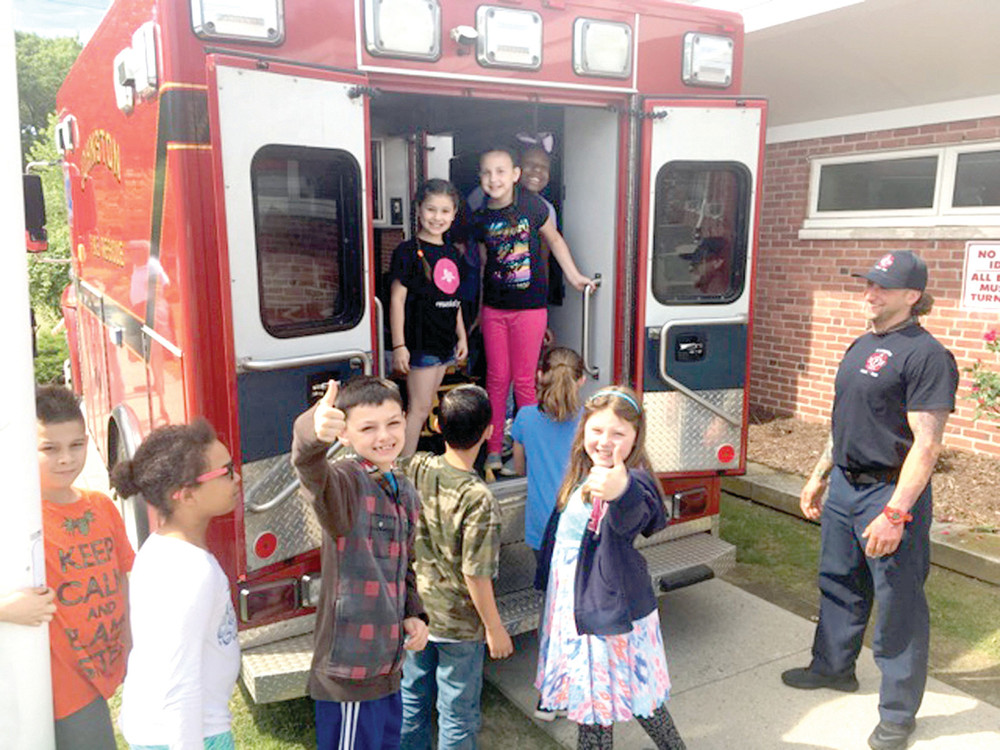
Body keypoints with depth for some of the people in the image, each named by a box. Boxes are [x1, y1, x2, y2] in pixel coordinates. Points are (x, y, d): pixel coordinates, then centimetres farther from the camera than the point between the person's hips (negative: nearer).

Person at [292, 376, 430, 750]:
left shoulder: (405, 492, 7)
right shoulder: (345, 482, -17)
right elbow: (309, 468, -43)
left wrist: (414, 614, 4)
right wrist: (315, 432, -64)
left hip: (389, 661, 8)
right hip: (349, 667, -8)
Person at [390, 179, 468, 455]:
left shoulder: (452, 254, 13)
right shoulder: (408, 251, -9)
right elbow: (397, 299, -11)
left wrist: (461, 336, 18)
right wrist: (399, 345, -15)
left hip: (445, 341, 7)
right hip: (420, 341, -7)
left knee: (424, 405, 12)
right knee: (420, 407, -6)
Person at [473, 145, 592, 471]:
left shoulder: (531, 204, -7)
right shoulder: (481, 218, 1)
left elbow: (554, 239, 7)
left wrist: (573, 275, 6)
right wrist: (478, 306, 15)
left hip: (529, 306, -3)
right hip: (493, 308, 3)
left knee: (524, 380, 3)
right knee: (497, 377, 9)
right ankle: (494, 450, 20)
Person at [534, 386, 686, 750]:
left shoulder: (633, 482, -23)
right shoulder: (582, 475, 2)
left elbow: (632, 516, -48)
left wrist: (622, 492, -69)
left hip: (610, 609, -8)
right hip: (572, 602, 8)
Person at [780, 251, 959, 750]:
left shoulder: (925, 354, -16)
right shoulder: (862, 345, 11)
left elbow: (926, 444, -21)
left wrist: (895, 513, -25)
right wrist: (819, 477, 20)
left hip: (891, 493, -8)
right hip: (845, 485, 9)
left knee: (899, 605, 4)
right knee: (838, 583, 21)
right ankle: (833, 667, 42)